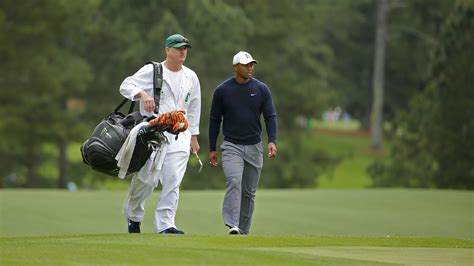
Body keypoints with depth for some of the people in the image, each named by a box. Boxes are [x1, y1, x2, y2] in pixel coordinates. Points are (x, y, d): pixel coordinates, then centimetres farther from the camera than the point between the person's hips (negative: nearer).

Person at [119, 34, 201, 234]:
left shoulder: (191, 77, 14)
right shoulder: (151, 71, -1)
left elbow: (193, 108, 21)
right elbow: (126, 86, -8)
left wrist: (193, 136, 18)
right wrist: (142, 93, -28)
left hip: (180, 135, 4)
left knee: (173, 180, -7)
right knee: (146, 178, -5)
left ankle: (165, 224, -7)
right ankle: (133, 214, 20)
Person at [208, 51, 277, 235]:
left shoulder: (261, 89, 1)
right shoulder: (222, 90, -2)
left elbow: (270, 116, -1)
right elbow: (214, 120, 5)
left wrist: (272, 140, -17)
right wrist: (212, 149, 4)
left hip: (254, 147, 2)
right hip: (231, 146, -2)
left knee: (249, 191, 7)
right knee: (234, 182, -23)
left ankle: (243, 232, 16)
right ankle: (233, 226, -31)